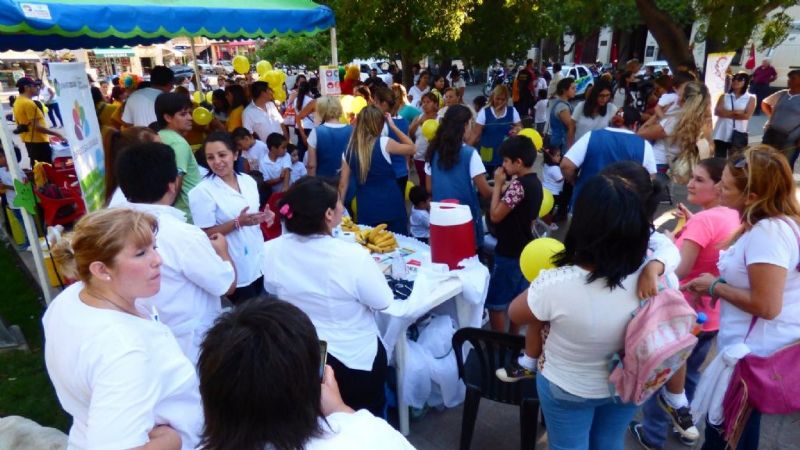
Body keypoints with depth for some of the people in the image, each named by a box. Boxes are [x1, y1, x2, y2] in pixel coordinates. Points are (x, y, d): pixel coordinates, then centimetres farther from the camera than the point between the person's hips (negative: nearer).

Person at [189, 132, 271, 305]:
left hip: (258, 262, 6)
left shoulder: (248, 181, 3)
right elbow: (205, 234, -16)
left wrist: (264, 216, -7)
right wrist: (238, 223, -28)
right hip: (234, 270, -6)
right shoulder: (202, 191, -16)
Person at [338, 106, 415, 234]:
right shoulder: (384, 143, -7)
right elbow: (411, 148, 9)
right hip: (391, 205, -3)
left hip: (366, 209, 3)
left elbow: (343, 184, 4)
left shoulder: (349, 150, 3)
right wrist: (393, 126, 11)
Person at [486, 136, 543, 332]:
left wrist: (498, 185, -13)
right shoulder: (535, 182, 6)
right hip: (524, 250, 9)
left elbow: (495, 215, -19)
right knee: (516, 299, 19)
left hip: (509, 253, -9)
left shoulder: (518, 185, -23)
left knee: (495, 302, 3)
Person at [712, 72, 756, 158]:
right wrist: (735, 112, -10)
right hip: (721, 135, 1)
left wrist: (726, 113, -6)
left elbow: (747, 115, -8)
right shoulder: (724, 97, 10)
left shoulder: (750, 98, 6)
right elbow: (717, 111, -5)